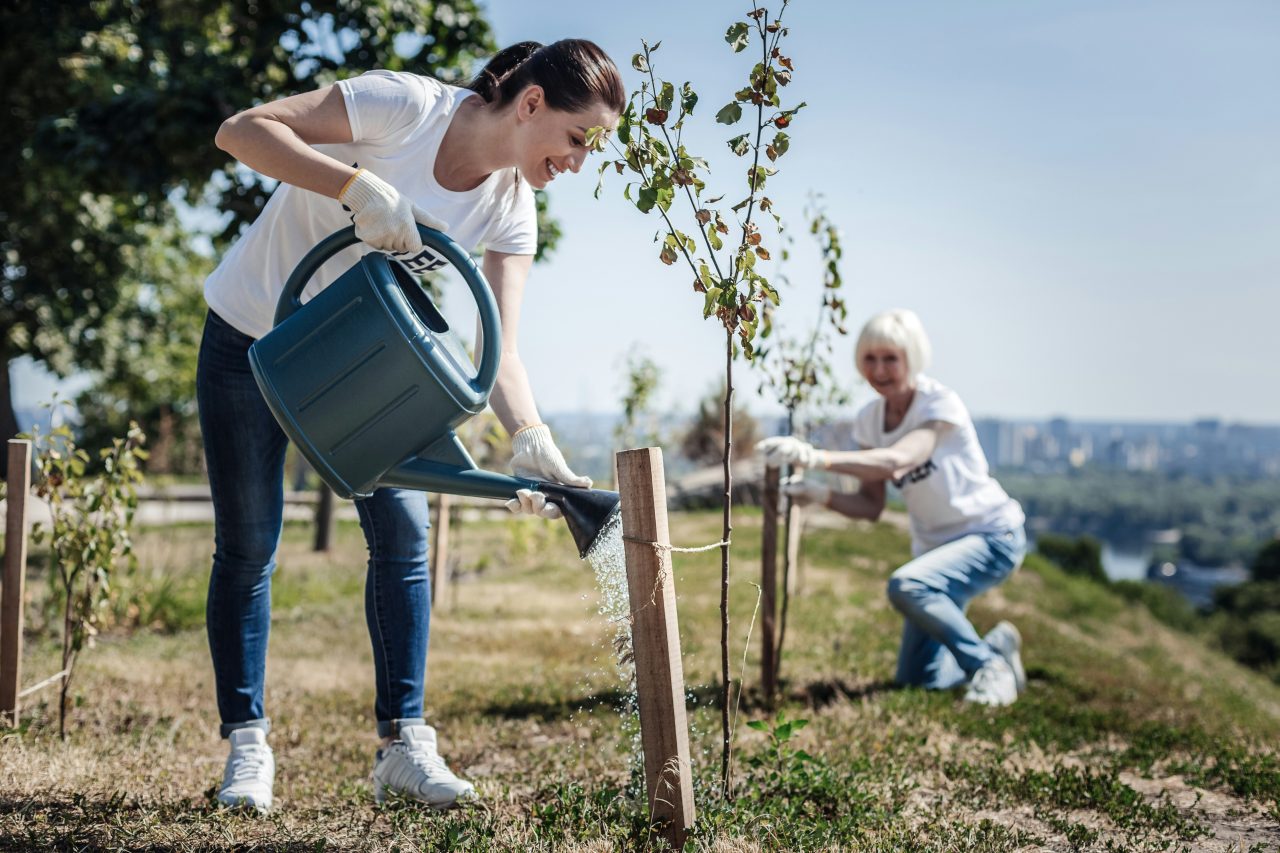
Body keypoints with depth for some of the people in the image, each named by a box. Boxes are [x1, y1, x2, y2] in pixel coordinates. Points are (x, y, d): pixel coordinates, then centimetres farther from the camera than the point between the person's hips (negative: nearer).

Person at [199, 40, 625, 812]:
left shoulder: (511, 212, -12)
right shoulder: (407, 106, -25)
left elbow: (501, 351, -18)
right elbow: (242, 130, -28)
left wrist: (532, 440, -36)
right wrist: (357, 183, -41)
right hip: (251, 336, -4)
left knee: (404, 530, -6)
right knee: (247, 544, 0)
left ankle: (404, 745, 2)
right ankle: (248, 745, 11)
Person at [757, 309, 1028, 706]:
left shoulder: (940, 403, -22)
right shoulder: (869, 419, -2)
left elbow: (897, 461, -41)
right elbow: (871, 505, -1)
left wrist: (815, 457, -54)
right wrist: (822, 495, -23)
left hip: (991, 535, -7)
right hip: (934, 545, 7)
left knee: (906, 586, -35)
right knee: (916, 677, 3)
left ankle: (989, 663, -13)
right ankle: (996, 645, 29)